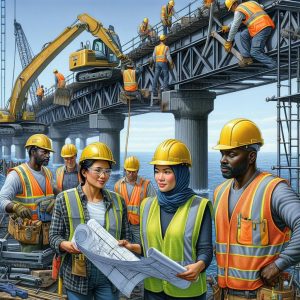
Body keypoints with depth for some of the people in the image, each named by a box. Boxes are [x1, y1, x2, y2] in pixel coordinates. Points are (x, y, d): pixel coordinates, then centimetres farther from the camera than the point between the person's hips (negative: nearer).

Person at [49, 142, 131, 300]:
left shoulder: (118, 201, 4)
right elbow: (54, 235, -2)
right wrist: (66, 245, -22)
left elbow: (126, 235, 11)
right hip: (78, 276, -2)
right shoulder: (65, 199, -5)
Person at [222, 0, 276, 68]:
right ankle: (247, 58, 10)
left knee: (255, 52, -9)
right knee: (243, 35, 16)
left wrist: (228, 42, 14)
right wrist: (228, 27, 47)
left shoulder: (238, 11, 1)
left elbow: (234, 27, 4)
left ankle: (274, 66, -10)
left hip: (261, 28, -9)